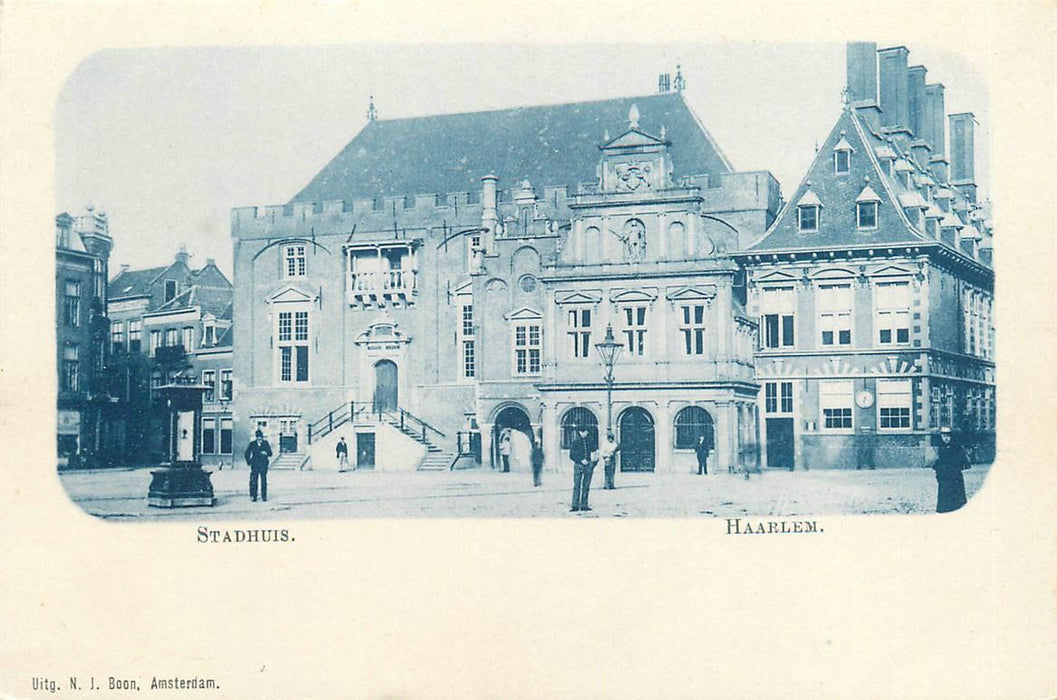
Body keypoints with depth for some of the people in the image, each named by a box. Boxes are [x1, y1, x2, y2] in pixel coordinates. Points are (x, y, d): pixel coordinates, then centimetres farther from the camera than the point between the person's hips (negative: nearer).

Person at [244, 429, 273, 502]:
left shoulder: (265, 443, 5)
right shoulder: (252, 444, 4)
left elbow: (270, 453, 6)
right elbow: (247, 454, 11)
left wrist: (266, 453, -15)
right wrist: (249, 462, 3)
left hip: (263, 465, 0)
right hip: (254, 465, 0)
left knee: (264, 481, -3)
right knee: (253, 481, -2)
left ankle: (264, 496, 3)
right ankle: (253, 496, 5)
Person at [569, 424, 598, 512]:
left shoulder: (592, 440, 8)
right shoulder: (575, 442, 4)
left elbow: (596, 451, 13)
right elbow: (571, 455, 3)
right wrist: (581, 460, -9)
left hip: (589, 464, 2)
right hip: (578, 465, -2)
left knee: (586, 486, 3)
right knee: (576, 486, -6)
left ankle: (584, 505, 6)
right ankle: (575, 505, -7)